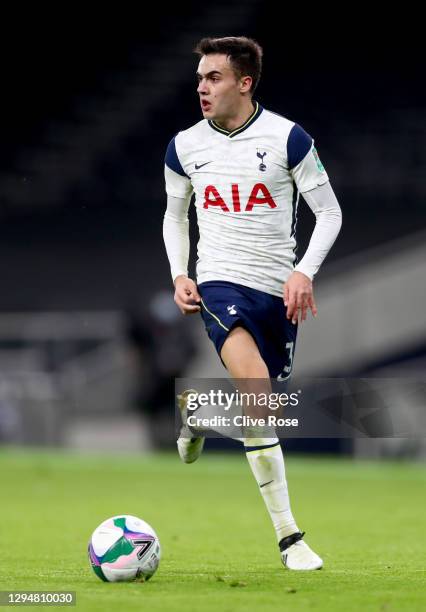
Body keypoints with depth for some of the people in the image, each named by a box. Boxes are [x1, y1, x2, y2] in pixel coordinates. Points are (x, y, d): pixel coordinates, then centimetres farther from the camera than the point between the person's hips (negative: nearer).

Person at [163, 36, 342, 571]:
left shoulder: (288, 138, -5)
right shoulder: (185, 146, 2)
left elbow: (329, 212, 0)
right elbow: (174, 215, 18)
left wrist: (305, 272, -14)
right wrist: (179, 276, 3)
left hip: (279, 291, 1)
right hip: (220, 284, -1)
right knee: (255, 386, -26)